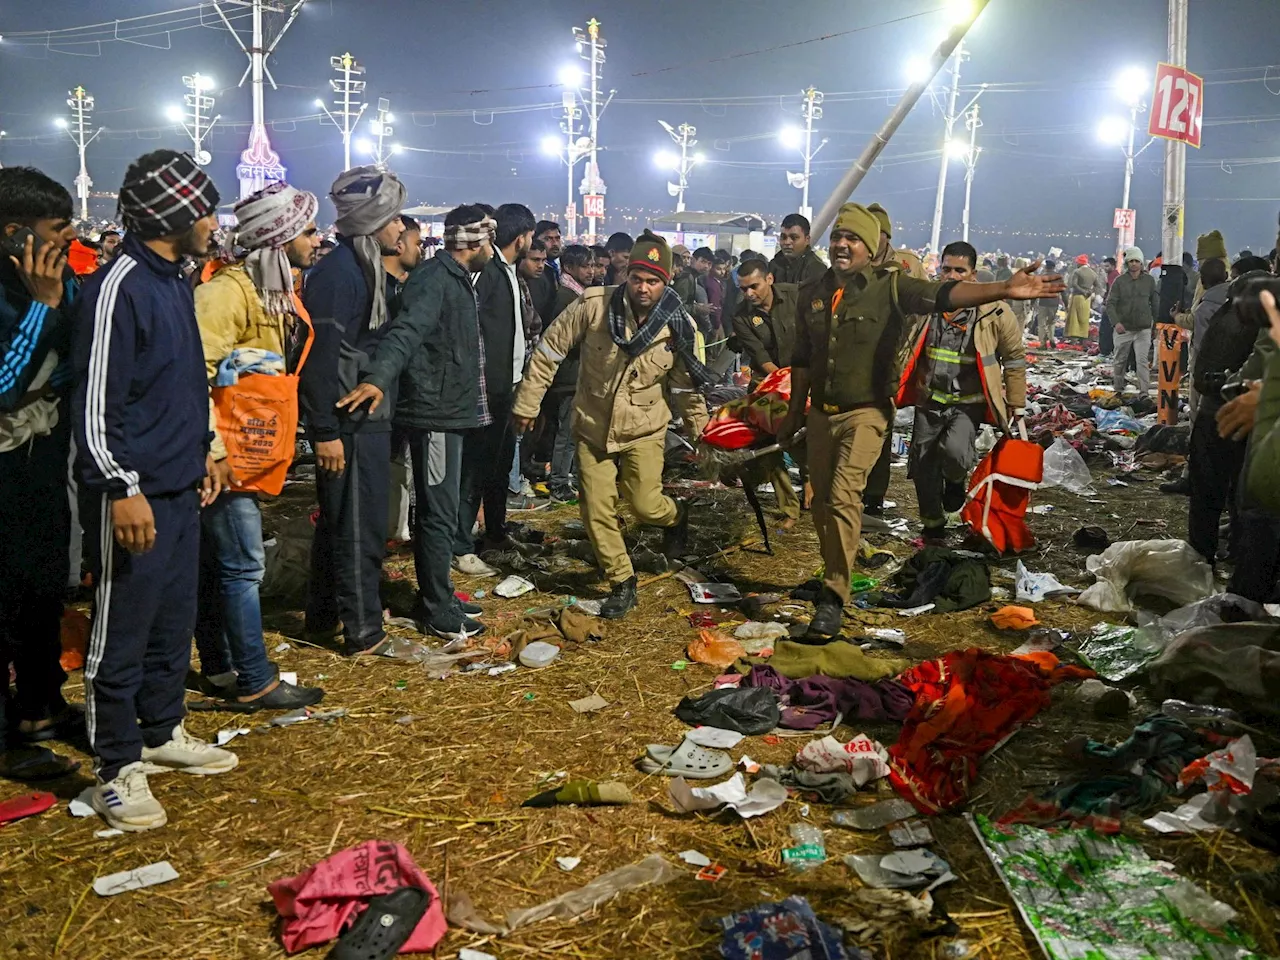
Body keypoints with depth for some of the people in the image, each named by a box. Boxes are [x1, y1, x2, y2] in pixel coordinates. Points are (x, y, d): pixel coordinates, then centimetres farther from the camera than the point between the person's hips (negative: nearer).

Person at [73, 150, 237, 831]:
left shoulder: (174, 280, 13)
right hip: (134, 494, -9)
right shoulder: (118, 287, -16)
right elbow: (95, 400, -19)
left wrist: (204, 451, 21)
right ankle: (117, 768, 11)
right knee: (121, 632, 1)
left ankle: (162, 731, 33)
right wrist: (122, 489, -21)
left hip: (180, 488, 9)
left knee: (174, 621, 18)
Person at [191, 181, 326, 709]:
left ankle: (219, 668, 25)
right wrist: (214, 447, -27)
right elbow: (196, 371, -26)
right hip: (223, 456, -10)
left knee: (217, 565, 16)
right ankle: (256, 681, 4)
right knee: (243, 565, -4)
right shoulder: (229, 290, -19)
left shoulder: (278, 292, 13)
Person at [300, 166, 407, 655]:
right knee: (358, 527, -2)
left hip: (367, 421, 10)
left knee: (339, 522, 18)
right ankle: (363, 631, 6)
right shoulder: (337, 273, -17)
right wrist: (325, 431, -23)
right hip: (349, 426, -10)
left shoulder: (365, 269, 14)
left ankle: (324, 617, 29)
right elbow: (320, 357, -22)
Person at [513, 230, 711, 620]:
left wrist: (700, 428, 9)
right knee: (597, 511, 1)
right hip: (592, 427, 1)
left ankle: (676, 516, 31)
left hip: (643, 429, -1)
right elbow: (550, 350, -9)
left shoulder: (678, 327, -13)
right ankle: (622, 582, 21)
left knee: (645, 505, -7)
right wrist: (527, 402, -6)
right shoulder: (593, 305, -18)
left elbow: (686, 384, 2)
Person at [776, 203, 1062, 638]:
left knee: (844, 495, -19)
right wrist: (794, 414, 18)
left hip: (865, 412, -5)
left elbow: (943, 295, -23)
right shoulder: (812, 293, 5)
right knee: (821, 502, 11)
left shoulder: (889, 287, -8)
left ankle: (833, 597, -15)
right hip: (821, 412, 5)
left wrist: (1004, 290, -38)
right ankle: (834, 577, 31)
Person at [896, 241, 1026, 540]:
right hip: (930, 400, 4)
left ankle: (956, 481, 9)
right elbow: (906, 347, 14)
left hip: (969, 403, -4)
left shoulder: (994, 311, -9)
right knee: (924, 464, 9)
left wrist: (1016, 404, 3)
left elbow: (1014, 358, 1)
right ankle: (933, 526, 30)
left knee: (954, 449, -28)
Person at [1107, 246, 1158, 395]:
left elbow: (1155, 303, 11)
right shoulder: (1120, 281, -3)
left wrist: (1156, 322, 11)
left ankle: (1144, 392, -9)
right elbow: (1110, 303, -6)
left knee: (1143, 360, -8)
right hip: (1123, 328, 0)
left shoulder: (1149, 280, 3)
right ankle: (1118, 389, 25)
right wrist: (1116, 322, -19)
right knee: (1120, 360, 11)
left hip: (1143, 328, 0)